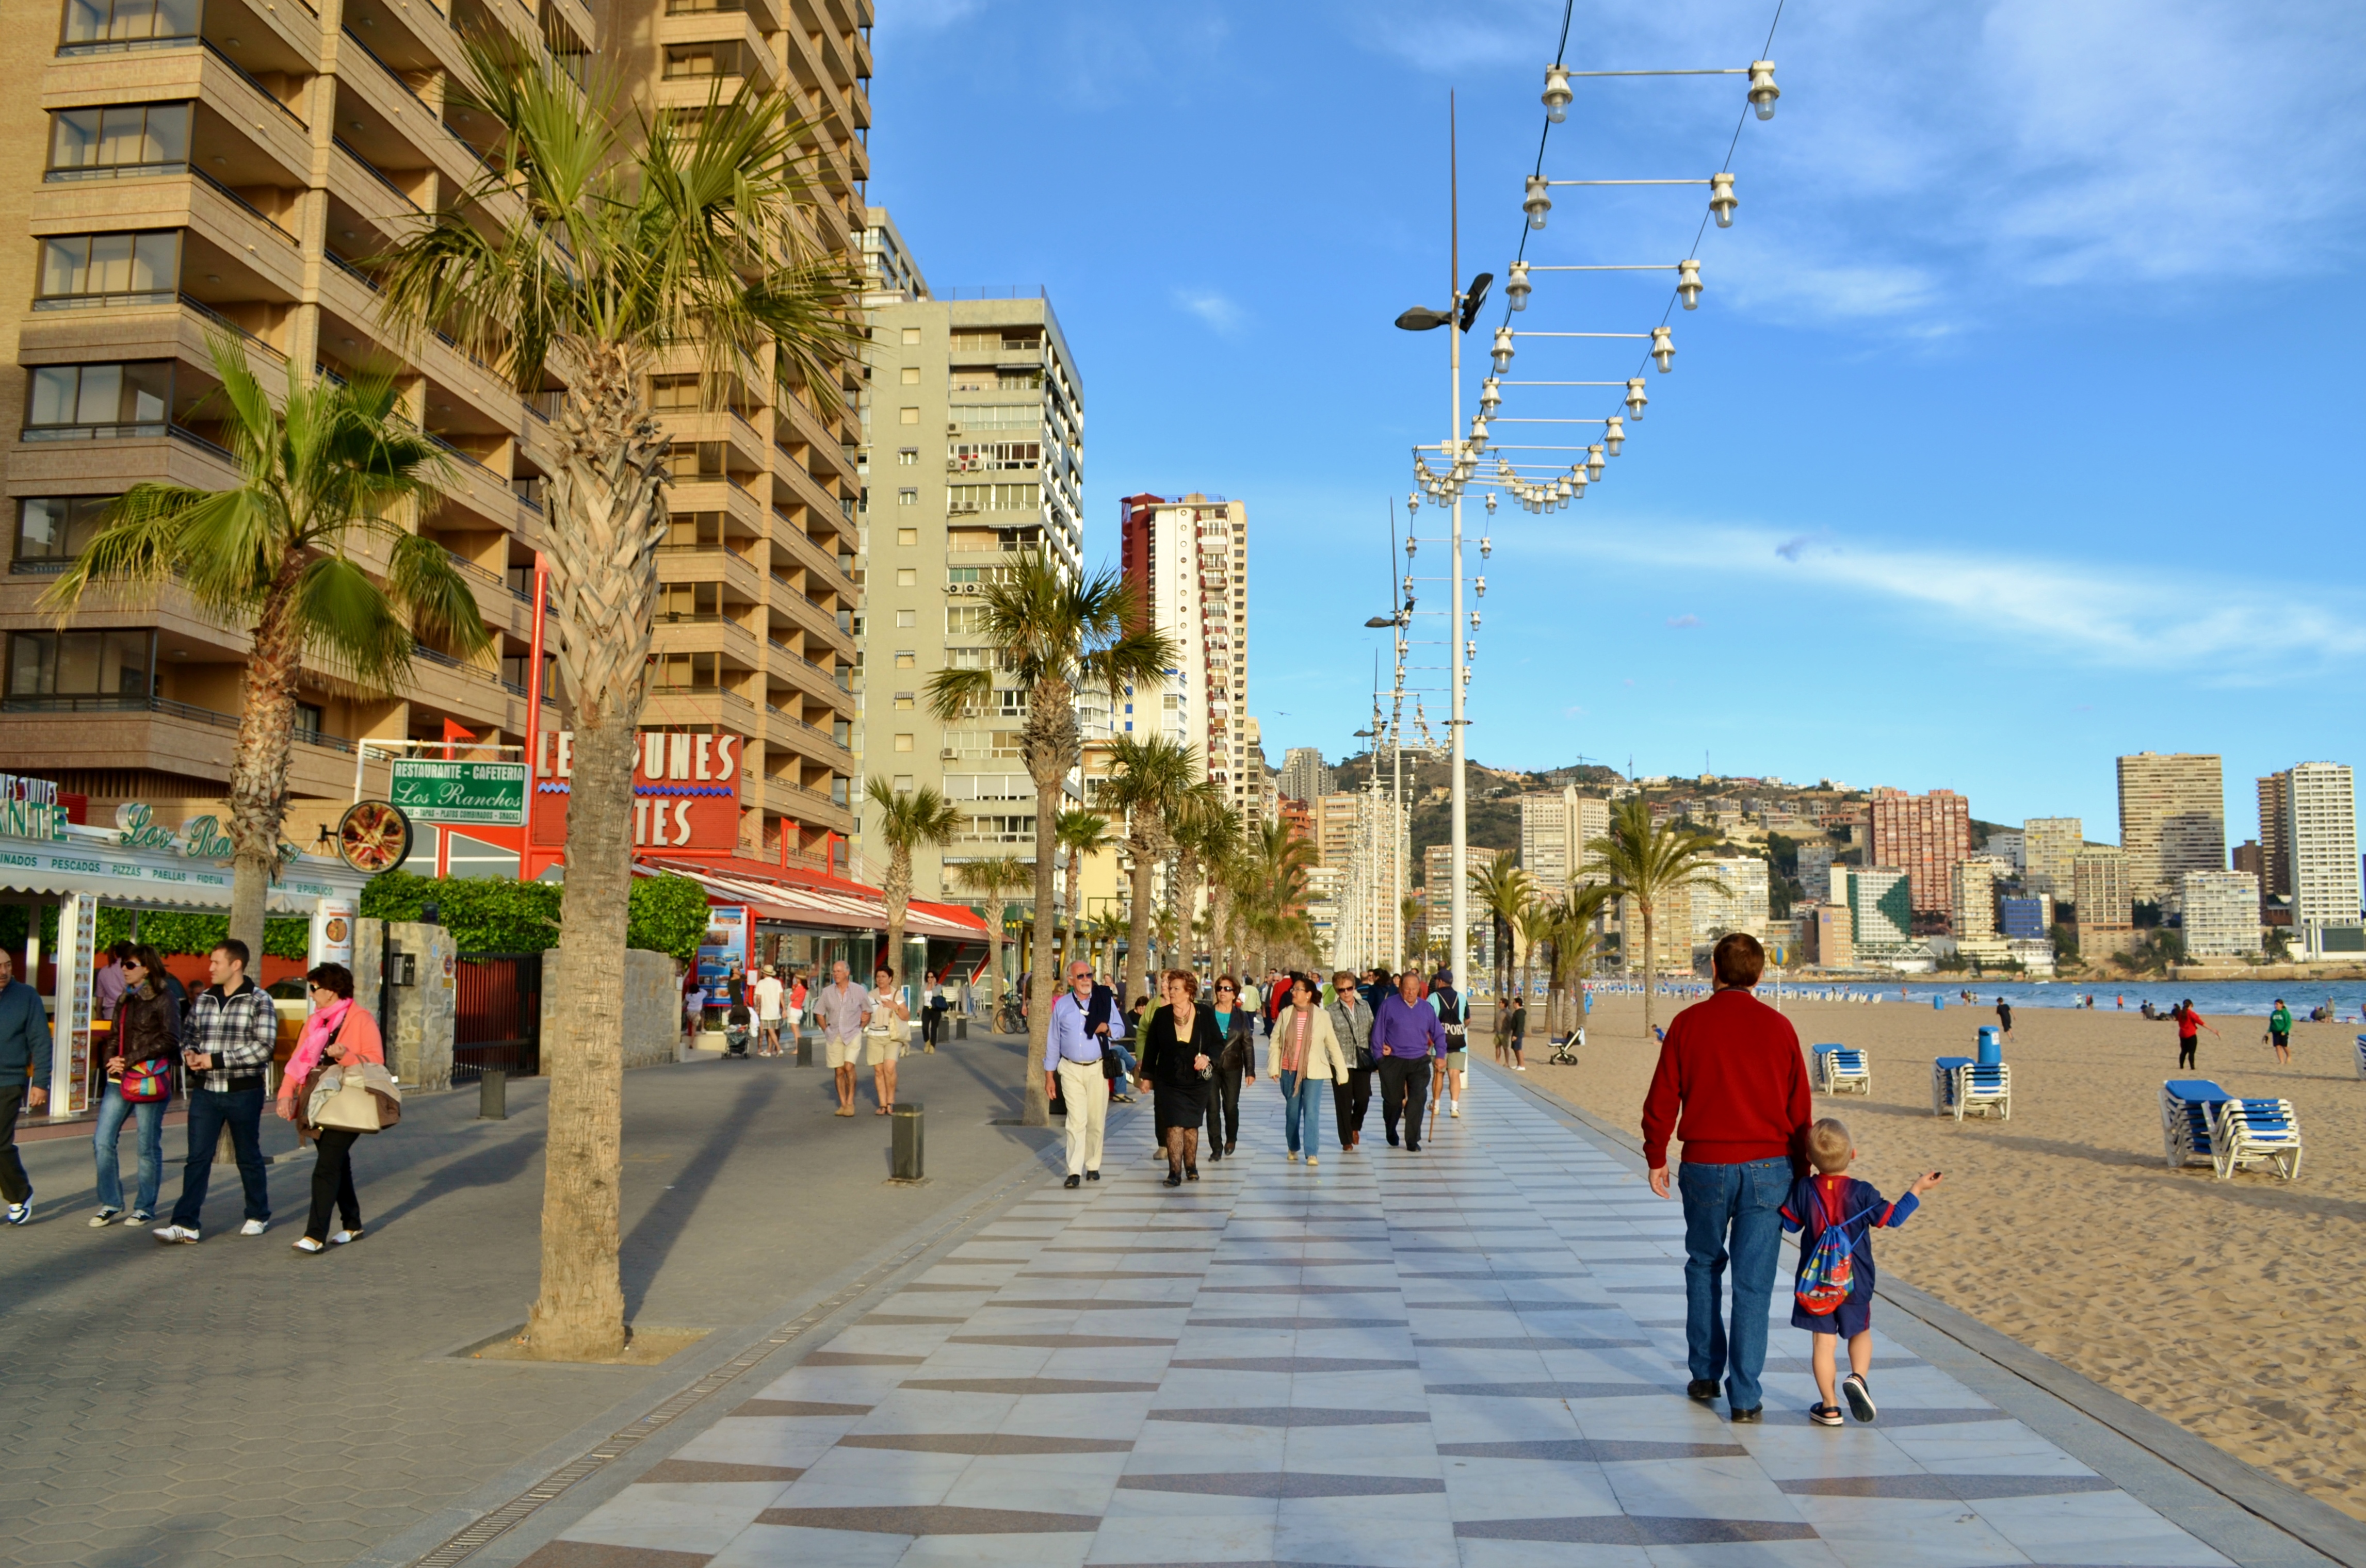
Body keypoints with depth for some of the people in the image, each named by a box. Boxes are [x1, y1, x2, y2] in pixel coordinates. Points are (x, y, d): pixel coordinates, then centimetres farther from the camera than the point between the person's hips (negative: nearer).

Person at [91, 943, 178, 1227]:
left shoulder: (163, 999, -4)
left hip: (149, 1080, -6)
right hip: (119, 1080, 6)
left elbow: (170, 1040, -11)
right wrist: (112, 1060, -1)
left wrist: (130, 1060, -13)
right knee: (102, 1141, -1)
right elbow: (117, 1038, 21)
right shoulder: (124, 1000, 16)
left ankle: (146, 1208, 12)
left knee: (148, 1147, 2)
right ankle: (110, 1203, 11)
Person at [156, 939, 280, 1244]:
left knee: (249, 1157, 9)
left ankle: (259, 1216, 24)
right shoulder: (203, 999, 9)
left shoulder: (259, 1000, -8)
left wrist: (216, 1059, -19)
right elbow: (189, 1034, 20)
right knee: (197, 1158, -2)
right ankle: (186, 1224, -2)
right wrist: (188, 1053, -3)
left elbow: (263, 1046, -16)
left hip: (243, 1092, -4)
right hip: (206, 1091, 4)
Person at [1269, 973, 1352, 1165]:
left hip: (1313, 1072, -2)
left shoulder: (1322, 1016, -4)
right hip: (1289, 1071, 2)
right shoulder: (1285, 1014, 0)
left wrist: (1341, 1071, 1)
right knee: (1292, 1111, 12)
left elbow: (1333, 1045, 2)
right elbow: (1275, 1042, 6)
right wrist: (1274, 1067, -2)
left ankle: (1311, 1153, -6)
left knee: (1311, 1112, -9)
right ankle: (1293, 1148, 30)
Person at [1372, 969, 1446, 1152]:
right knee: (1393, 1100, 9)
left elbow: (1438, 1033, 16)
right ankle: (1391, 1135, 35)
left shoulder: (1426, 1007, 7)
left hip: (1420, 1061, 2)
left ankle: (1413, 1141, -6)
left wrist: (1440, 1054, 7)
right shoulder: (1389, 1005, -3)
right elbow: (1378, 1033, 0)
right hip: (1393, 1061, -2)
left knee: (1418, 1098, -12)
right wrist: (1379, 1057, -3)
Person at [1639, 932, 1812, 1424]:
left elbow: (1662, 1099, -1)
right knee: (1753, 1281, 3)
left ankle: (1705, 1375, 23)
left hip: (1706, 1166, 0)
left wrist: (1656, 1158, 11)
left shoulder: (1689, 1023, -3)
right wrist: (1799, 1171, 14)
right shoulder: (1778, 1027, 0)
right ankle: (1745, 1397, 6)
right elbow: (1800, 1108, 4)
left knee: (1704, 1265, 19)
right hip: (1768, 1167, 0)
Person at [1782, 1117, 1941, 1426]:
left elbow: (1790, 1223, 1)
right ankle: (1858, 1377, -4)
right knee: (1861, 1332, 20)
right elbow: (1894, 1217, -3)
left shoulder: (1804, 1189, -8)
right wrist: (1917, 1189, 8)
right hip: (1855, 1282, 0)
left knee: (1824, 1341, 5)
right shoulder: (1863, 1192, -12)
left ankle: (1830, 1406, 7)